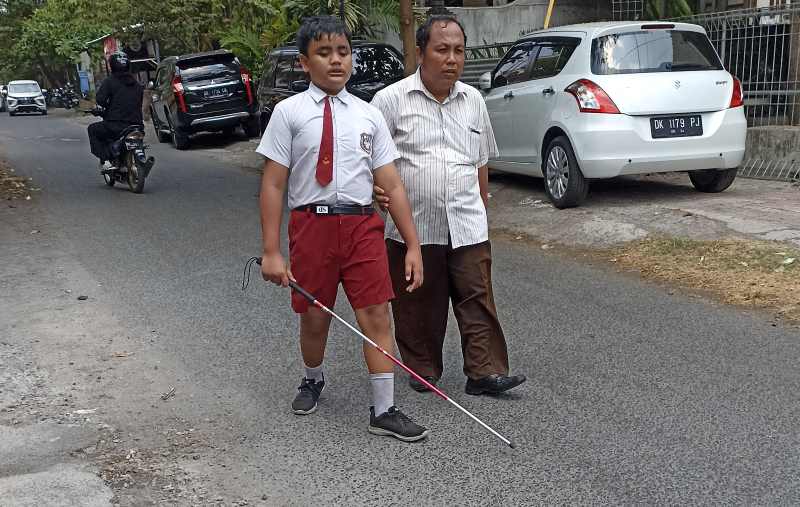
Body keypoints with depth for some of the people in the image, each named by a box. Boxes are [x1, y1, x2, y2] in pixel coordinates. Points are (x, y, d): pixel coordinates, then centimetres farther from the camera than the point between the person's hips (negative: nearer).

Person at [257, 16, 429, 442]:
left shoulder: (368, 115, 6)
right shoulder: (289, 112, -1)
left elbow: (391, 185, 4)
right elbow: (272, 185, -3)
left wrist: (412, 246, 1)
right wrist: (271, 251, -8)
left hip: (363, 225, 2)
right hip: (312, 224, -1)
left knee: (377, 317, -1)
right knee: (314, 319, 13)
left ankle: (383, 410, 10)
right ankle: (313, 380, 43)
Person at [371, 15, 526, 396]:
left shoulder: (473, 100, 11)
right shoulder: (391, 100, -4)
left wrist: (482, 205, 20)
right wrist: (375, 187, -20)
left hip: (467, 225, 3)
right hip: (413, 226, -3)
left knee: (477, 299, 0)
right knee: (418, 304, 8)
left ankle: (485, 372, 6)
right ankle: (423, 370, 23)